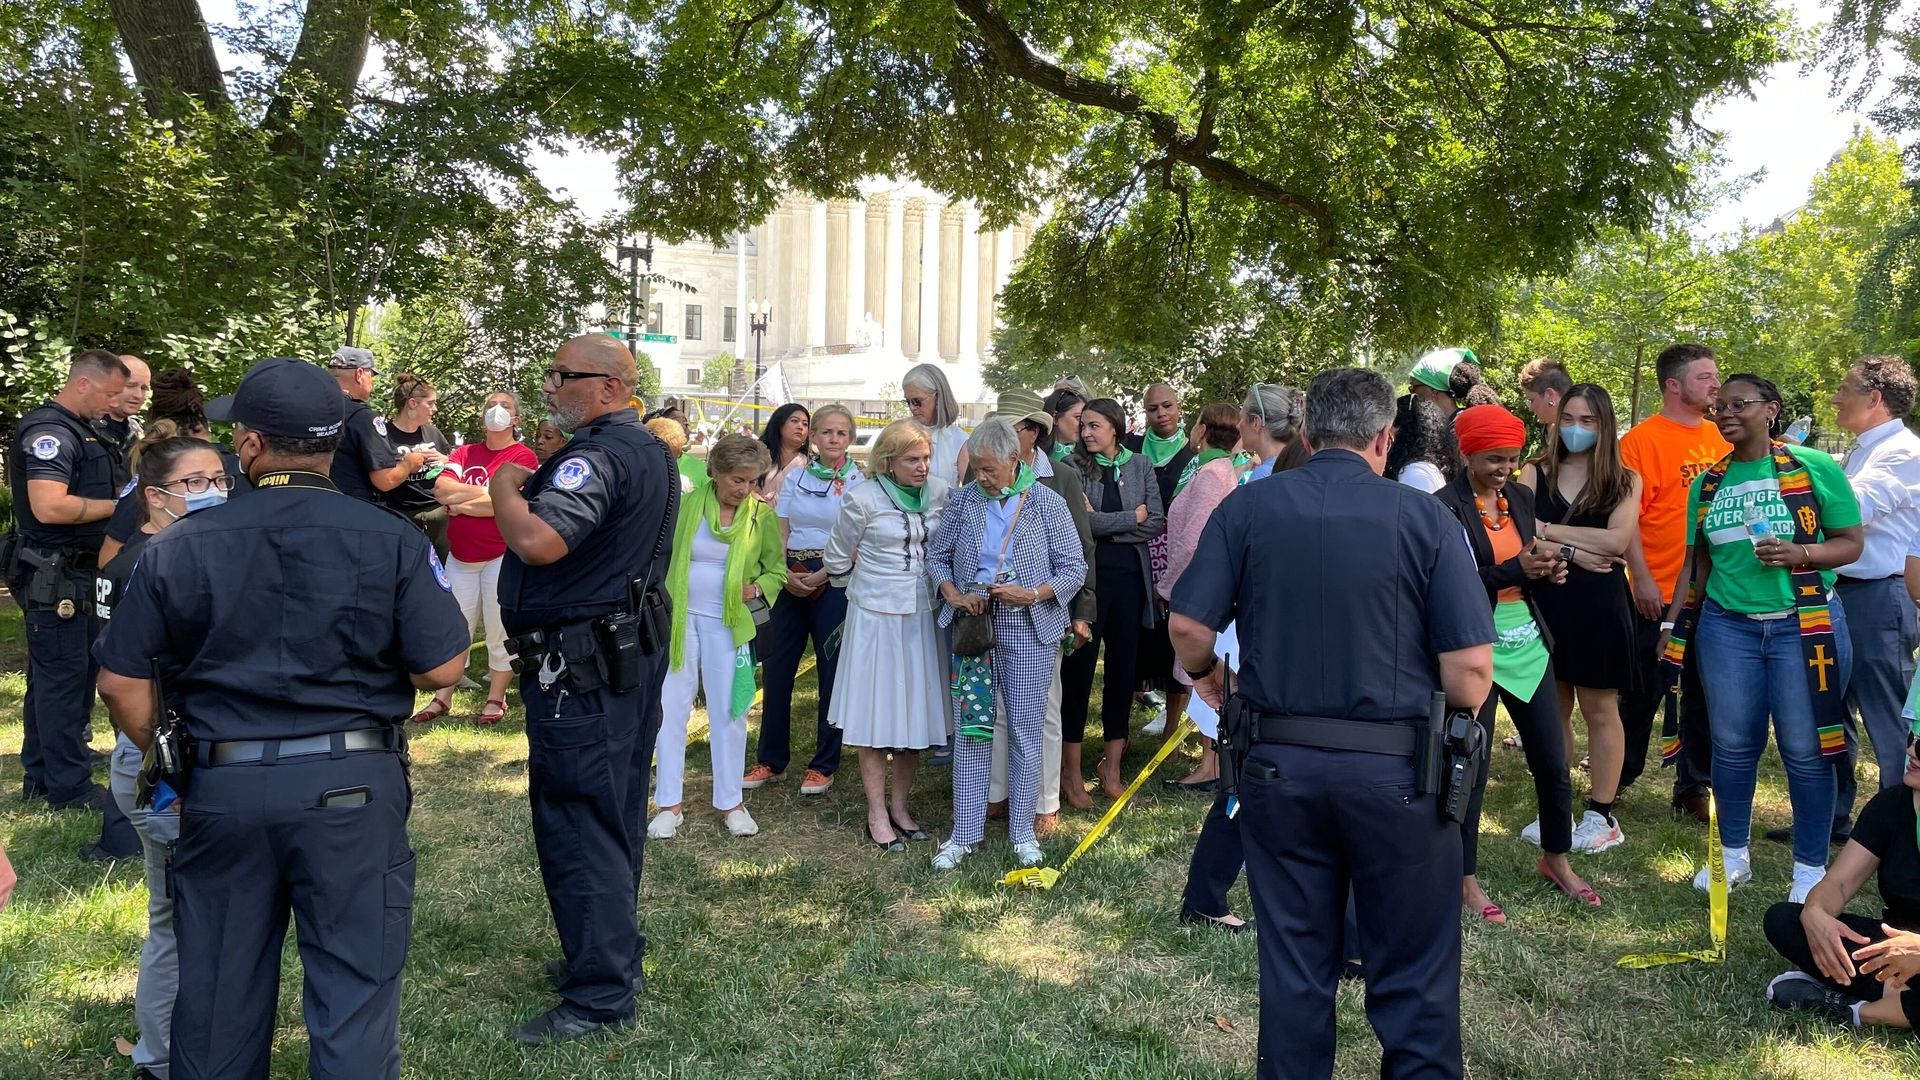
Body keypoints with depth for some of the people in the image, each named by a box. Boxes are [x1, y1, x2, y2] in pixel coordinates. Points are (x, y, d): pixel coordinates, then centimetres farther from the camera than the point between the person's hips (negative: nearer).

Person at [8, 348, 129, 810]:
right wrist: (117, 504, -17)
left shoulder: (79, 429, 16)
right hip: (53, 576, -10)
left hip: (75, 573, 10)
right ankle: (69, 786, 2)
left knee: (53, 677, 16)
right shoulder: (49, 430, -16)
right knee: (63, 676, -5)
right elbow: (48, 506, -28)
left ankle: (41, 778, 26)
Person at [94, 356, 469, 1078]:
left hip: (221, 787, 3)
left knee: (218, 990, 19)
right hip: (353, 786, -2)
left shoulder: (178, 545, -2)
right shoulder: (391, 540, -8)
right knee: (354, 990, 8)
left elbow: (120, 680, 1)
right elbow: (442, 669, -9)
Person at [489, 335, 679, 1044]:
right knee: (615, 818, 19)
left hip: (581, 671, -10)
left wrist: (504, 485, -14)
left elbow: (536, 541, -33)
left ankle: (600, 995, 4)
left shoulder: (597, 455, -19)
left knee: (575, 826, -3)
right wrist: (532, 481, 14)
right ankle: (614, 954, 33)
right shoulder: (650, 451, 14)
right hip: (636, 654, 11)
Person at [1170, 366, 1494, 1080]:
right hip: (1396, 774, -2)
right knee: (1414, 977, 12)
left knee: (1293, 970, 16)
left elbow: (1188, 626, -6)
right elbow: (1472, 670, -11)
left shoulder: (1248, 507, -2)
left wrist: (1205, 676, 15)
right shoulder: (1424, 518, -7)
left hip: (1278, 764, 2)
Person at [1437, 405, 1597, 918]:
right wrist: (1516, 569, -23)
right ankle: (1465, 879, 17)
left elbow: (1531, 577, 16)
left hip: (1528, 645, 6)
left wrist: (1549, 572, -6)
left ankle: (1556, 859, 34)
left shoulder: (1522, 499, 9)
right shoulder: (1446, 507, -11)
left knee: (1553, 764, 12)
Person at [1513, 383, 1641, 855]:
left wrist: (1549, 530, -12)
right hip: (1544, 604, 2)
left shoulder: (1624, 481, 1)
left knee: (1599, 711, 7)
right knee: (1552, 709, 9)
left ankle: (1601, 815, 17)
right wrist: (1571, 551, -18)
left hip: (1598, 607, -2)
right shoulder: (1535, 474, 4)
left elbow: (1616, 540, -14)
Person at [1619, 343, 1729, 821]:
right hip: (1659, 595, -5)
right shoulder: (1641, 440, -9)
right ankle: (1618, 776, 23)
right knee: (1645, 692, 6)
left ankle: (1694, 787, 22)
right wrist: (1642, 579, -15)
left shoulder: (1719, 438, 9)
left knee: (1703, 694, 11)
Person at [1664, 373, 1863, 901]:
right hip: (1726, 625, 3)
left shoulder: (1815, 467, -3)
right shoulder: (1707, 482, 8)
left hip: (1804, 624, -3)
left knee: (1805, 749, 1)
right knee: (1732, 745, 8)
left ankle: (1811, 868, 16)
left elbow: (1851, 542, -2)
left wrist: (1801, 553, -20)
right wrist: (1673, 622, 9)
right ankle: (1733, 855, 24)